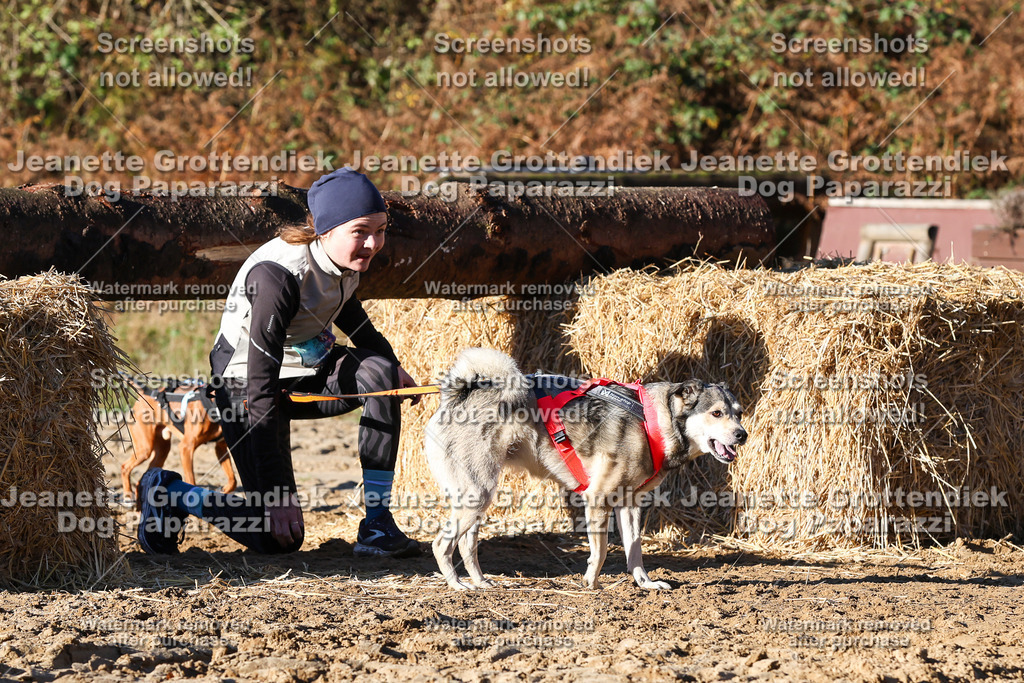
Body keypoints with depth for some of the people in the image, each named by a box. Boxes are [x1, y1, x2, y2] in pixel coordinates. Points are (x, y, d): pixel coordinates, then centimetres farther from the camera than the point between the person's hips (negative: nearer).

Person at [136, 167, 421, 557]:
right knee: (279, 538, -12)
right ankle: (169, 493, 11)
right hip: (246, 384, -7)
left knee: (379, 373, -24)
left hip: (306, 372, 7)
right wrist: (276, 493, -34)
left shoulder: (348, 261, -9)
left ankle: (377, 525, -16)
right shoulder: (280, 273, -33)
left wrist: (391, 363, 5)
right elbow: (261, 386, -33)